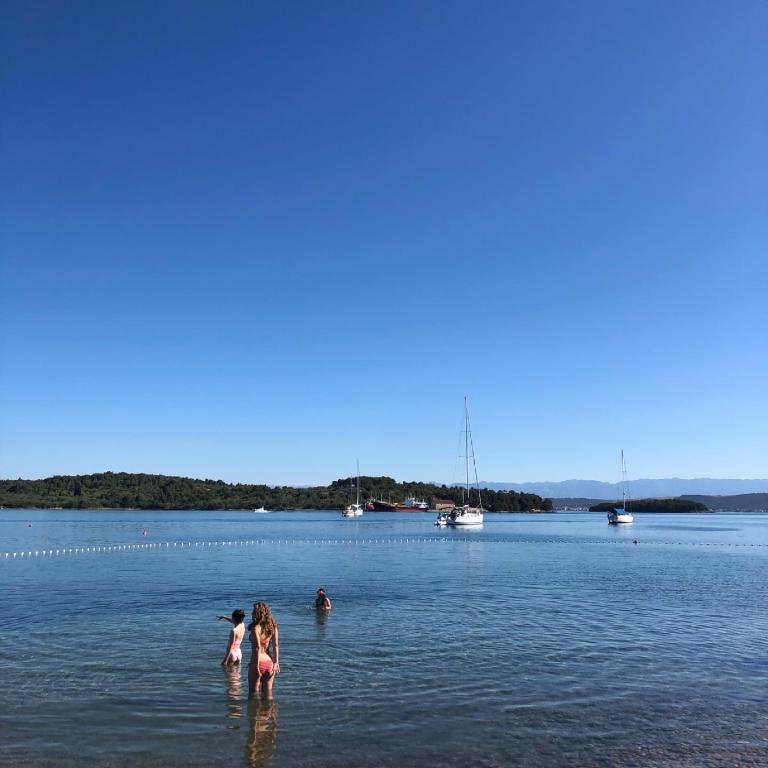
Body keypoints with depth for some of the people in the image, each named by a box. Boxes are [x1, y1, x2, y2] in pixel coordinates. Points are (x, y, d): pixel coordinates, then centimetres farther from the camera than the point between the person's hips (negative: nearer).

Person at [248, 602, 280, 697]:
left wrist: (256, 666, -18)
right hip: (269, 663, 5)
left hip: (258, 663, -5)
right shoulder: (273, 626, 3)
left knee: (253, 694, 10)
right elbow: (276, 646, 1)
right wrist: (276, 663, 2)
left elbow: (257, 648, -20)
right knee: (268, 693, 17)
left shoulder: (255, 628, -13)